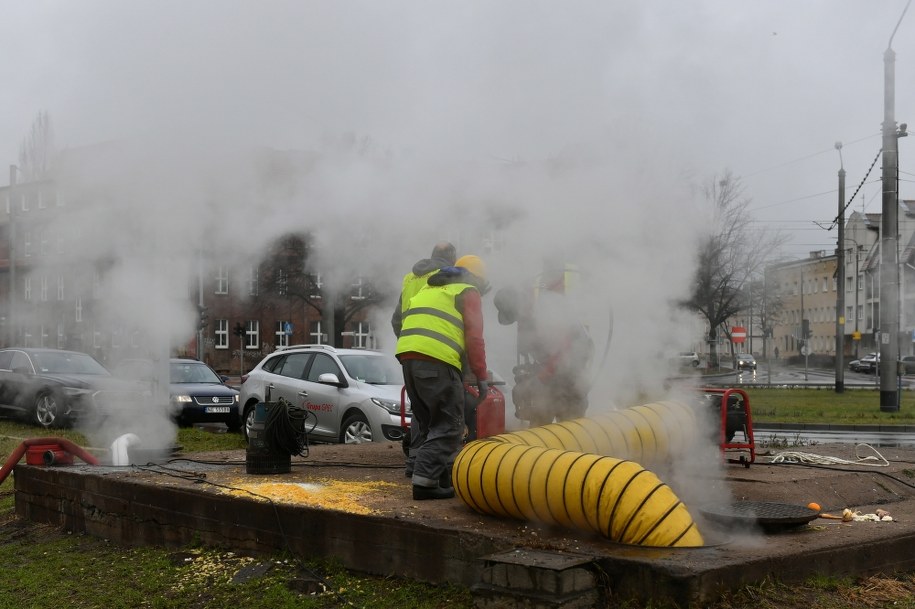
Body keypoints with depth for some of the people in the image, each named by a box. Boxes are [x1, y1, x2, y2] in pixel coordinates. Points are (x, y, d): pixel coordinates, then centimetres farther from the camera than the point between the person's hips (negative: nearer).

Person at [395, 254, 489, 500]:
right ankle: (426, 480, -11)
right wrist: (482, 377, 4)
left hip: (407, 355, 7)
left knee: (424, 421, 18)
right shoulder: (469, 292, 10)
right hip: (437, 360, -7)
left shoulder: (428, 290, 31)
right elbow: (474, 338, 0)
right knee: (448, 425, -3)